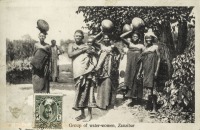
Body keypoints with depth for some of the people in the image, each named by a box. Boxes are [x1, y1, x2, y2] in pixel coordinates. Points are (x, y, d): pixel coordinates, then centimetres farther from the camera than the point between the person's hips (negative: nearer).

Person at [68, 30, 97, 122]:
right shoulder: (71, 45, 11)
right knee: (79, 93, 8)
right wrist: (82, 50, -9)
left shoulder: (86, 46, 5)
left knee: (86, 92, -5)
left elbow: (94, 59, 2)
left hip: (86, 72, -3)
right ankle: (82, 114, 18)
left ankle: (89, 114, 3)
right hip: (77, 73, 3)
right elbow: (70, 54, -9)